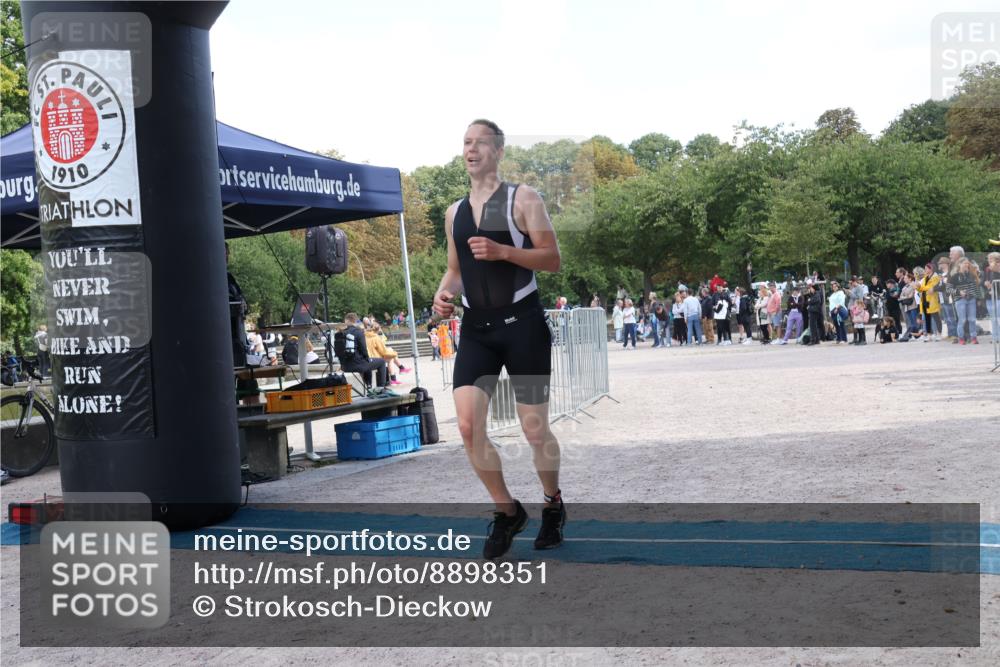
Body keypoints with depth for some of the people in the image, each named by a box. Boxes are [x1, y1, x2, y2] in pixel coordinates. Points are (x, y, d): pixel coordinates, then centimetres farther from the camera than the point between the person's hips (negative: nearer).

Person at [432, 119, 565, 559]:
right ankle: (507, 511, 10)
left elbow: (552, 260, -6)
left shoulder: (522, 199, -2)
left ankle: (553, 503, 30)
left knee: (534, 428, 3)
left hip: (521, 322, -4)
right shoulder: (454, 212, 14)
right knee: (468, 425, -10)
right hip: (476, 327, 4)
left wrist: (503, 251, -20)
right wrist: (443, 293, -1)